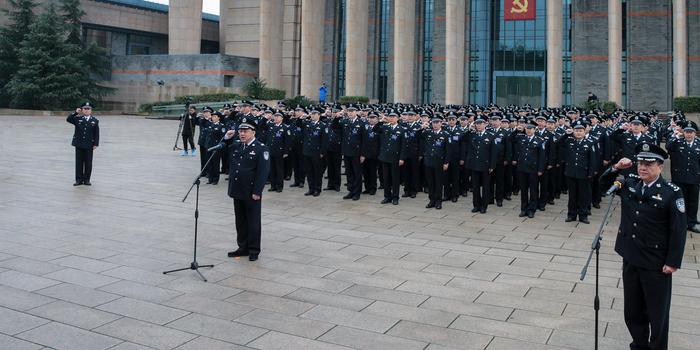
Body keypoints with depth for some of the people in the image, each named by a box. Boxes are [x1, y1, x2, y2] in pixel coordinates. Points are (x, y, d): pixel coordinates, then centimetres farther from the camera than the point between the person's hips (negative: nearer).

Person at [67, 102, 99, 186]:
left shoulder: (95, 121, 4)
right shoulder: (77, 119, 6)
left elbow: (97, 134, 2)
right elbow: (68, 119, -9)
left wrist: (96, 144, -5)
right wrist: (75, 112, -19)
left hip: (89, 145, -1)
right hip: (79, 145, 1)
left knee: (88, 163, 4)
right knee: (79, 162, 5)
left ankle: (86, 179, 13)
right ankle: (79, 179, 12)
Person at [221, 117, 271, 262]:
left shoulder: (261, 149, -10)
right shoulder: (235, 146, 9)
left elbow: (263, 172, -15)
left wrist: (257, 192, -19)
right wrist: (226, 139, 4)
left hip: (252, 194, -6)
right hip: (237, 191, 6)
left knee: (253, 222, 5)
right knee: (240, 221, 15)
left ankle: (254, 250, 15)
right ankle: (243, 247, 27)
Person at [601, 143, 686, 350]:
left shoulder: (671, 193, -14)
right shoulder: (629, 183, 2)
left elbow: (678, 231, -13)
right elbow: (604, 184, 18)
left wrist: (673, 262, -14)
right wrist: (616, 169, -1)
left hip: (656, 265, -5)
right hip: (630, 259, 6)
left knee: (657, 313, 9)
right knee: (633, 311, 19)